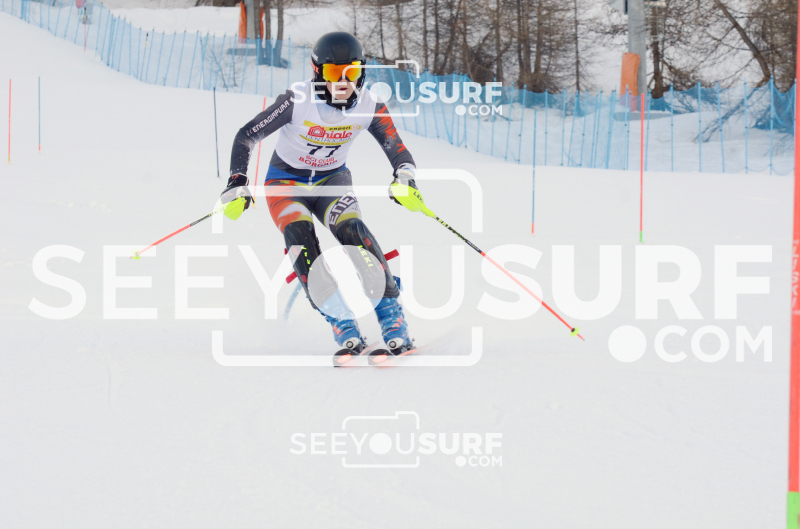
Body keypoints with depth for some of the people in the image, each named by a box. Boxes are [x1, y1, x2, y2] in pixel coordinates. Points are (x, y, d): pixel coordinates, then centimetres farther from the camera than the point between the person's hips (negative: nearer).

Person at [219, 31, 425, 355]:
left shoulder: (370, 106, -17)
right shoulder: (298, 100, -24)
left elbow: (398, 151, -12)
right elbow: (246, 137, -16)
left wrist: (404, 181, -34)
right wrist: (237, 184, -25)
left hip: (332, 180, 1)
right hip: (286, 181, -1)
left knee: (352, 230, -27)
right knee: (300, 235, -30)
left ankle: (392, 321, -26)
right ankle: (341, 323, -29)